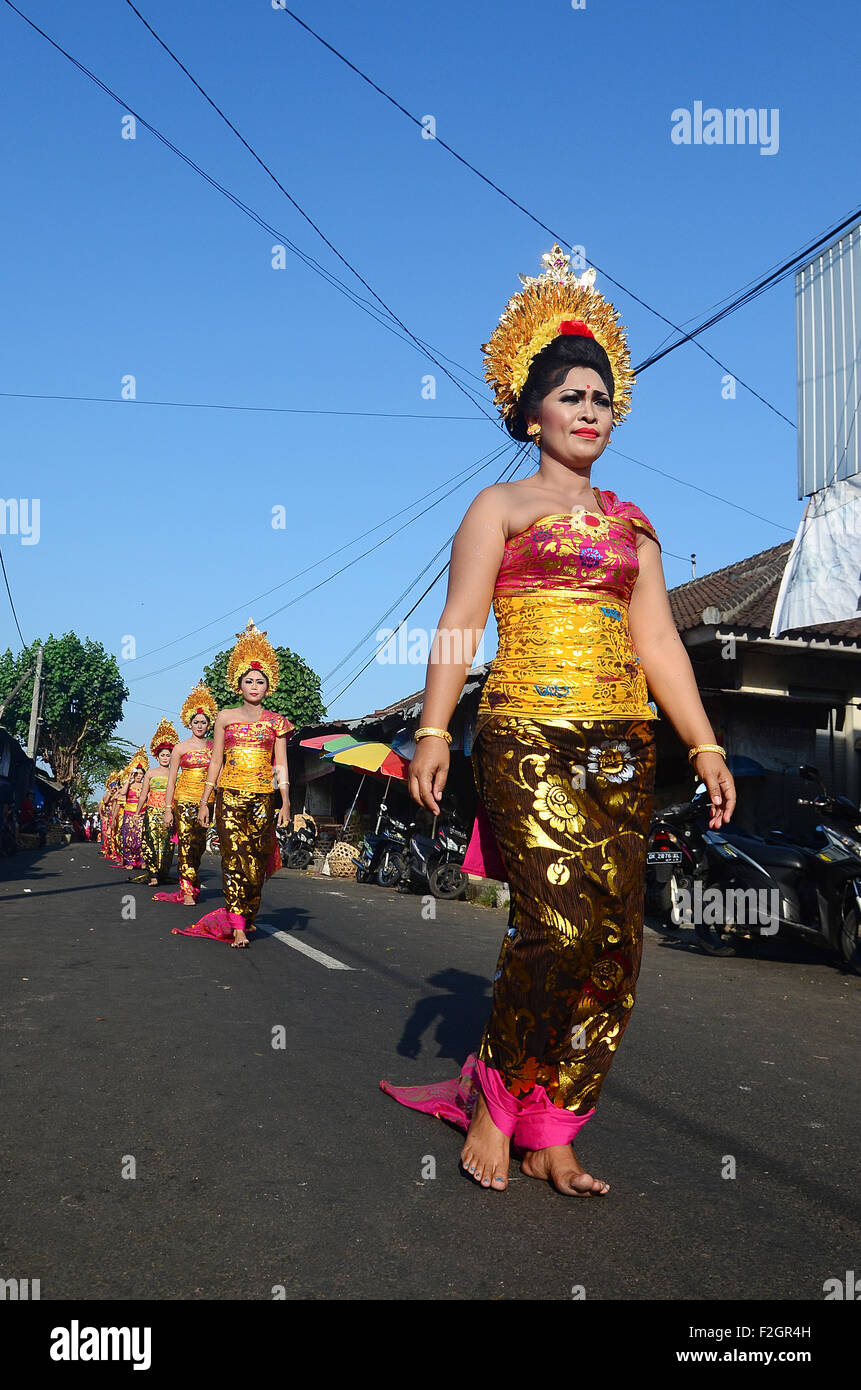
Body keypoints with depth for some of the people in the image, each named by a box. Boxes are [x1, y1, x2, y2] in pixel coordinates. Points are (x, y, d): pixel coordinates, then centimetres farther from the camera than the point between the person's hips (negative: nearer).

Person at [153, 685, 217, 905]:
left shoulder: (213, 747, 10)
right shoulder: (180, 748, 3)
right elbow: (171, 781, 2)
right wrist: (168, 809, -4)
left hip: (206, 800, 3)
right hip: (184, 798, -3)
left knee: (199, 844, 4)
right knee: (186, 842, -9)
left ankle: (191, 885, 17)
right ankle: (187, 890, -6)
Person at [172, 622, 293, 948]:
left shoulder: (275, 721, 9)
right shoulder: (226, 717, 9)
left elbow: (281, 765, 6)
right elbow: (215, 761, 10)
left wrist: (286, 803, -1)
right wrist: (204, 800, 6)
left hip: (262, 798, 1)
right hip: (229, 795, -1)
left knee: (256, 861, 1)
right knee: (235, 857, -11)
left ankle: (243, 917, 15)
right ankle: (237, 927, -13)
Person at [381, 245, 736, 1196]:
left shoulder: (631, 523, 21)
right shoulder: (501, 505, 9)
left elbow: (658, 640, 16)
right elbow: (458, 623, -2)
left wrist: (704, 745, 8)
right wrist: (433, 729, -14)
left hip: (623, 742, 5)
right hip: (528, 733, -4)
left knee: (614, 938, -1)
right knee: (563, 920, -15)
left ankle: (551, 1135, 12)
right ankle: (493, 1099, 8)